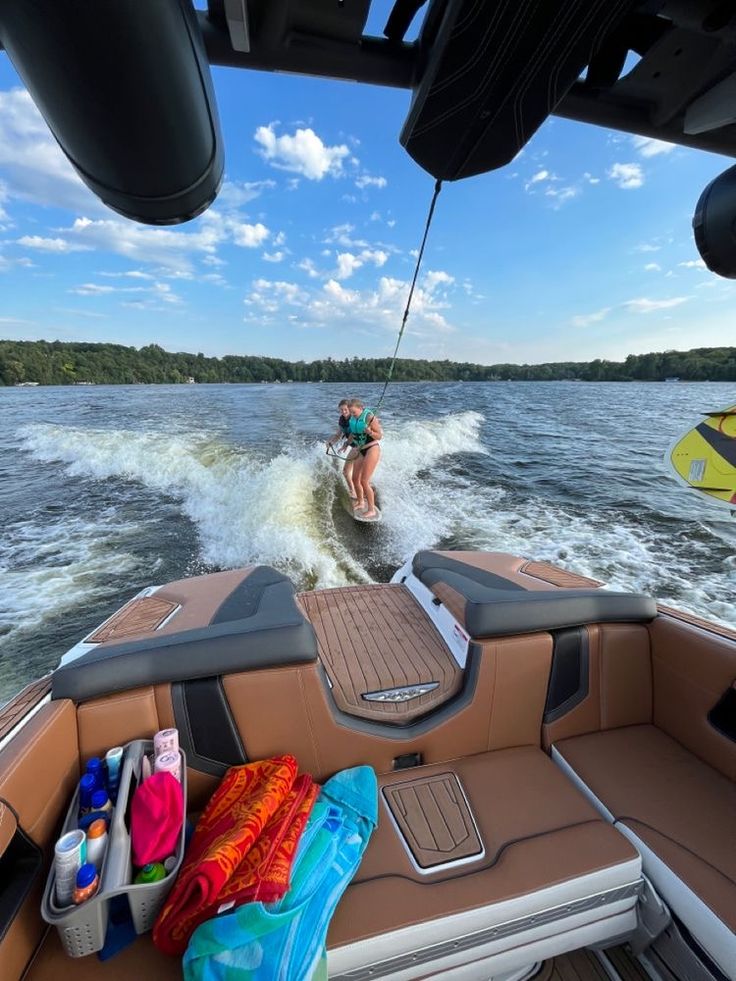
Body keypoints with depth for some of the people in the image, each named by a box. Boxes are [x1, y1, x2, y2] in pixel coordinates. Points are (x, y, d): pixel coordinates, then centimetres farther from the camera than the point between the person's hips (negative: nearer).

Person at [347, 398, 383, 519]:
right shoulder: (353, 418, 6)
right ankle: (360, 503, 33)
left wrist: (370, 432, -30)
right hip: (362, 451, 8)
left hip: (372, 450, -8)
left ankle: (372, 510, -2)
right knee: (355, 479, 11)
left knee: (364, 481, -12)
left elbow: (380, 436, -12)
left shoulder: (369, 417, -14)